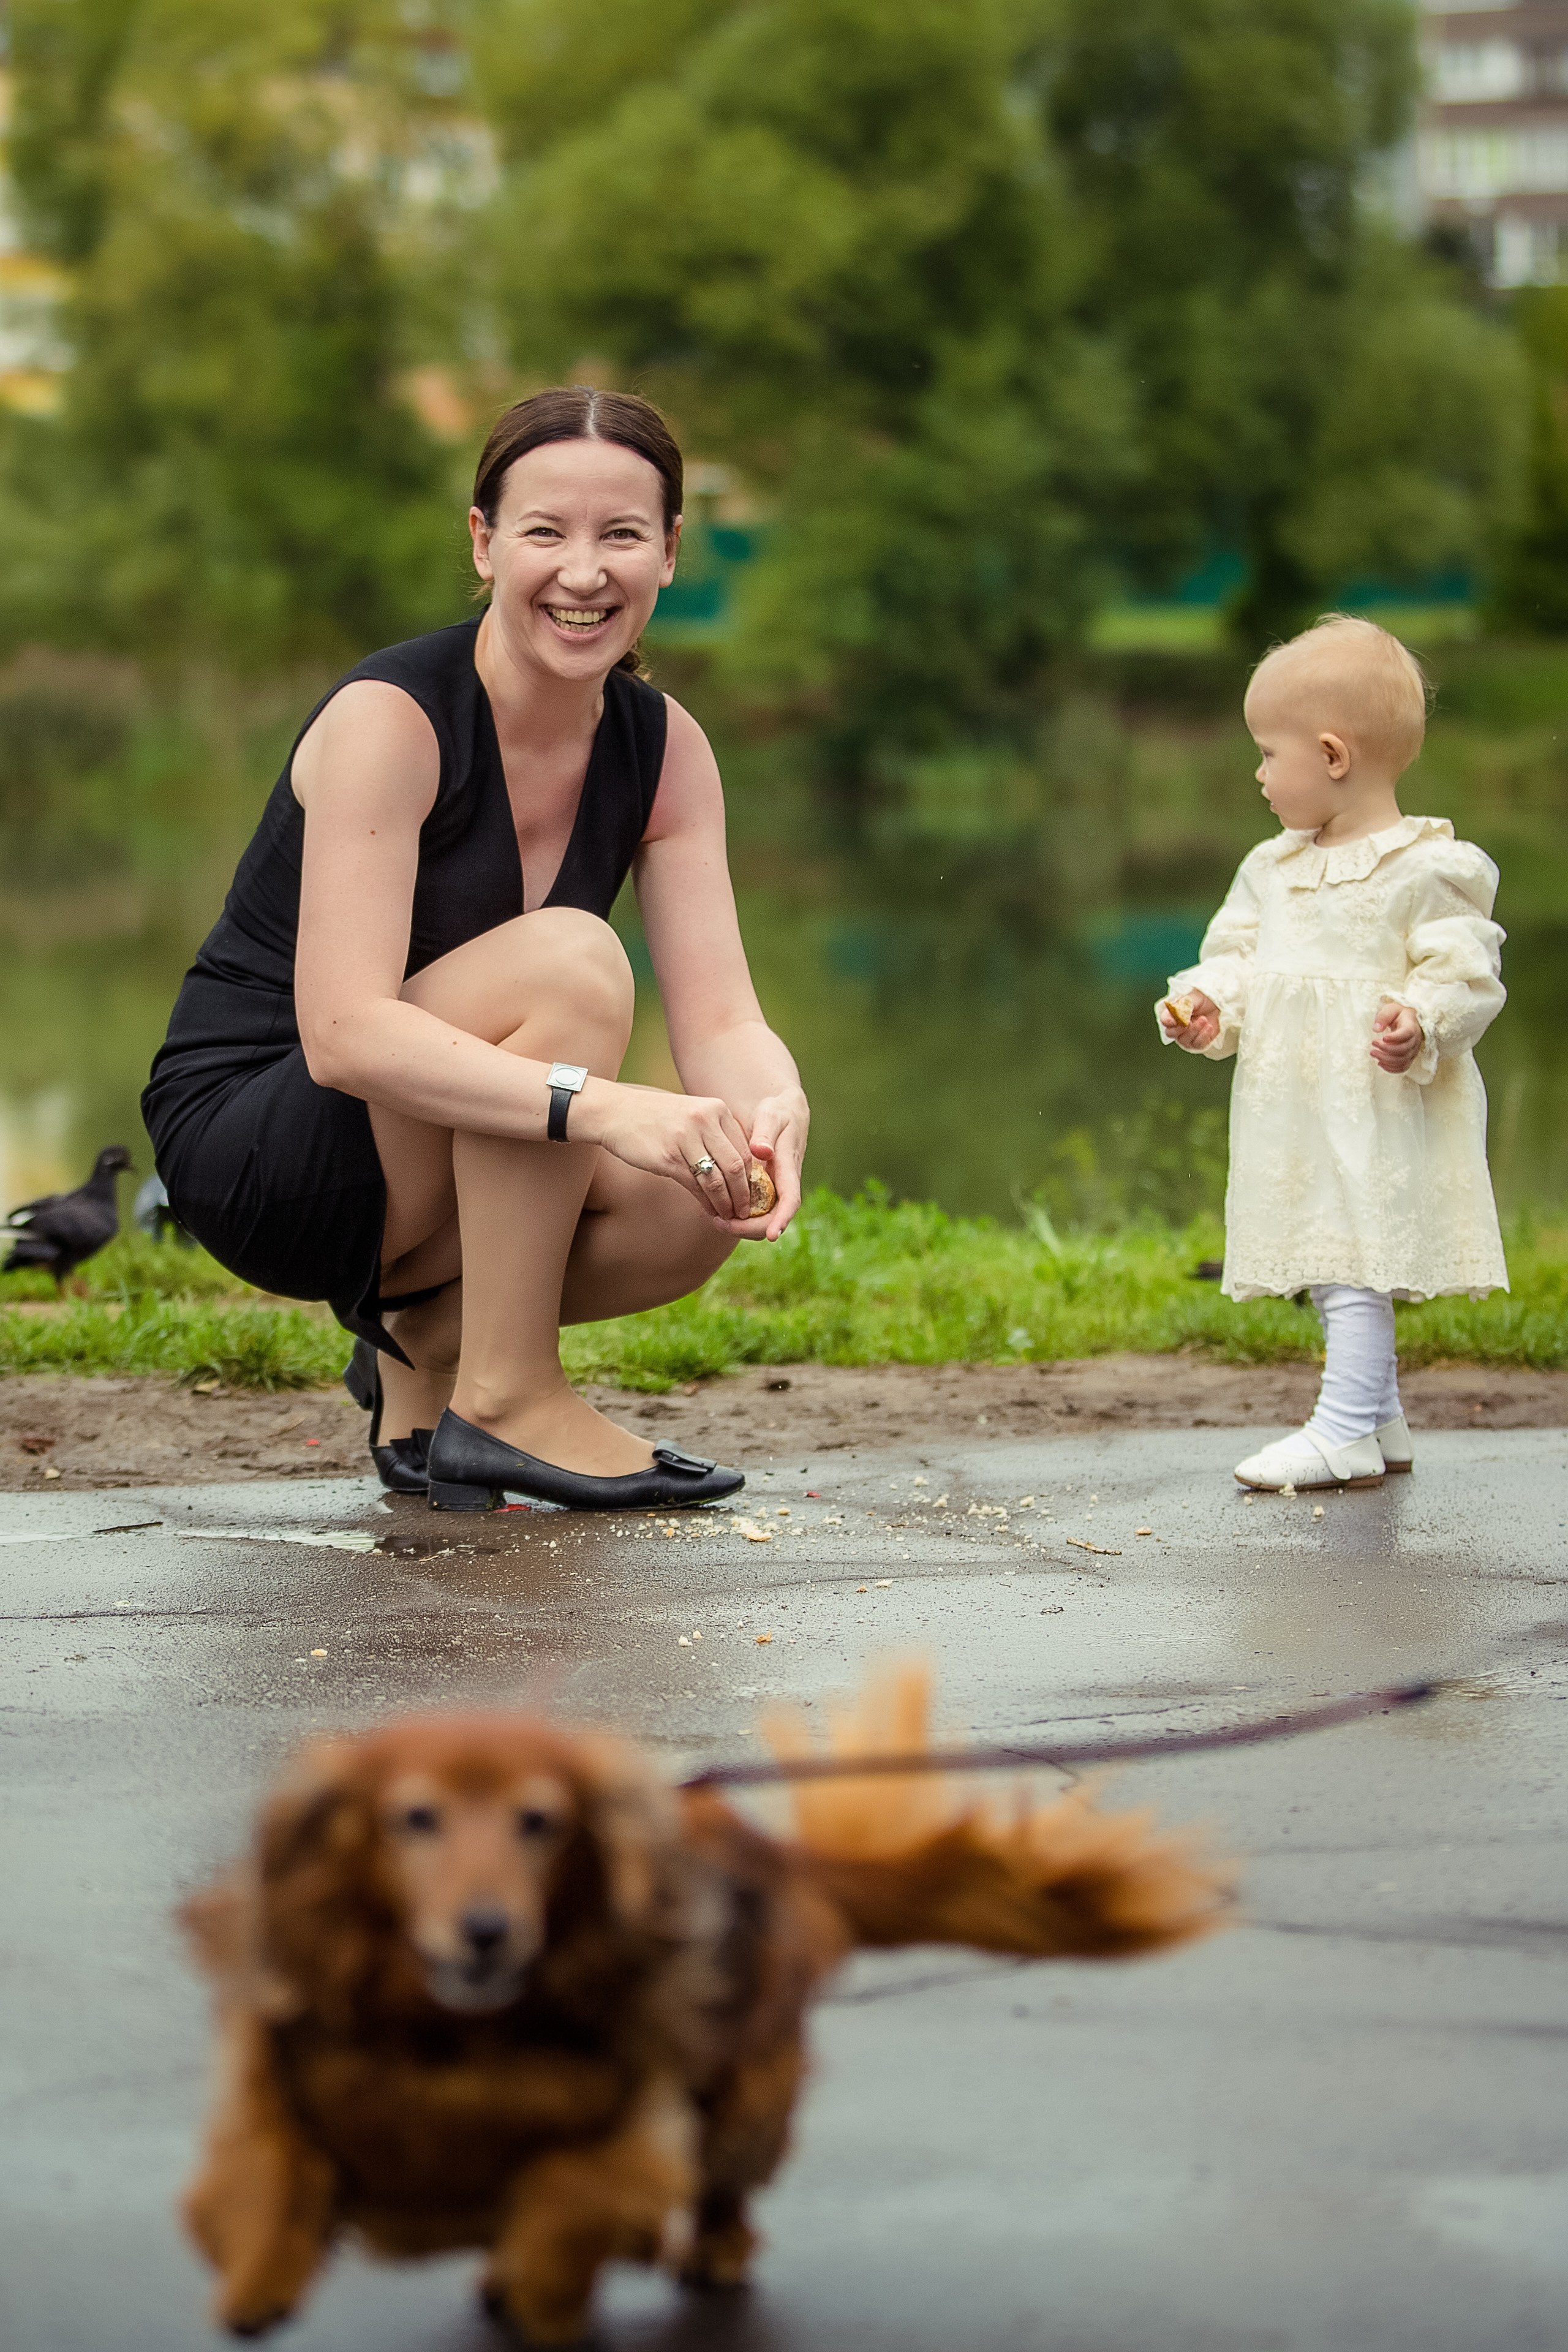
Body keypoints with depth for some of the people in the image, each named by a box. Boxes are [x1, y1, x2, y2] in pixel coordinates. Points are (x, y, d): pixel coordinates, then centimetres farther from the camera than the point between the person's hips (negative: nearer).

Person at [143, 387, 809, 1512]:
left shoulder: (663, 748, -1)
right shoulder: (389, 718, -21)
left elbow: (721, 1018, -9)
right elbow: (344, 1034, -32)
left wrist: (773, 1111, -33)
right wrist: (599, 1106, -43)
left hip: (427, 1161, 7)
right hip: (249, 1145, -6)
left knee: (704, 1201, -21)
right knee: (567, 959, -29)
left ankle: (422, 1333, 6)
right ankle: (503, 1401, -18)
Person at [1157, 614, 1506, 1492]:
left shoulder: (1429, 870, -10)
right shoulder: (1272, 869, 13)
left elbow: (1464, 974, -12)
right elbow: (1238, 958, 16)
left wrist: (1422, 1025, -29)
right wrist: (1209, 1004, -3)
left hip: (1381, 1112, -8)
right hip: (1296, 1112, 8)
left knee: (1357, 1258, -11)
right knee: (1331, 1269, 13)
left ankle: (1346, 1431, -8)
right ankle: (1383, 1423, 24)